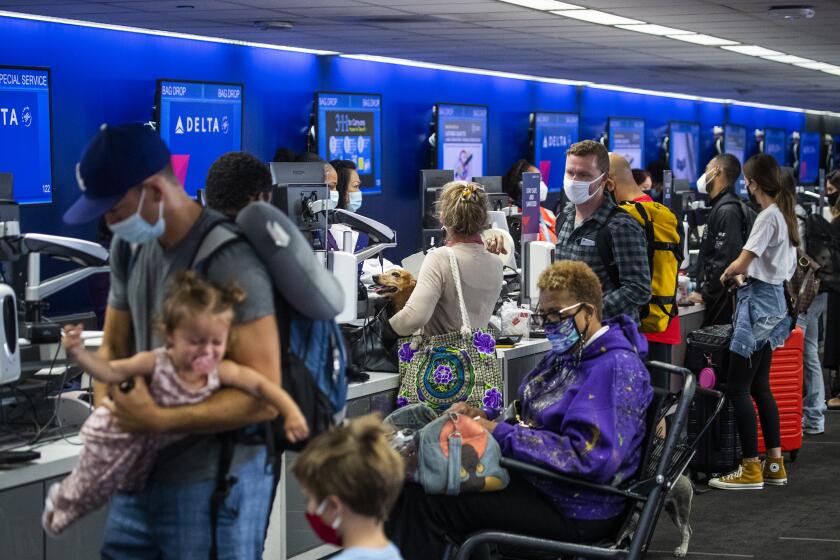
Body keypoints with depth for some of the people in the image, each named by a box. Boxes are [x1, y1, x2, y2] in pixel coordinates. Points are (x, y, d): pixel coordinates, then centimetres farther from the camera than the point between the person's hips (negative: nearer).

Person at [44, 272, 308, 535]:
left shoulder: (222, 371, -26)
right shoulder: (155, 363, -35)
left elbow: (261, 385, -21)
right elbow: (110, 372, -31)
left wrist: (291, 413, -32)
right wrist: (77, 352, -45)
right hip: (121, 437, -4)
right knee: (93, 485, 18)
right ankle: (63, 501, 51)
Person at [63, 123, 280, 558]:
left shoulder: (230, 262, -19)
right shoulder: (129, 247, 5)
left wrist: (157, 420, -22)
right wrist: (109, 416, -3)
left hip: (213, 485, -7)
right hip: (142, 472, 7)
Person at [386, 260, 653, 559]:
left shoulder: (617, 369, -17)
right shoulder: (566, 354, 14)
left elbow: (591, 457, -27)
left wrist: (501, 433, -23)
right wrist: (483, 418, 0)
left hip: (574, 511, -10)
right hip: (529, 476, 10)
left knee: (424, 500, -20)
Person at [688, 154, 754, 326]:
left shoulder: (728, 210, -14)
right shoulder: (720, 207, 18)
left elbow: (726, 260, -21)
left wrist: (705, 294, -15)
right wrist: (702, 289, 15)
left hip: (723, 300, -9)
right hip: (718, 299, 9)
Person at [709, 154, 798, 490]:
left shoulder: (767, 217, -16)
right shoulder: (785, 215, 12)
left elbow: (742, 263, -19)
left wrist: (726, 274, 1)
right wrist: (743, 275, 15)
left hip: (759, 302, -10)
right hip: (774, 300, 10)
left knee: (737, 389, -6)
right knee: (760, 386, 14)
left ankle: (751, 470, -5)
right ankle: (775, 464, 16)